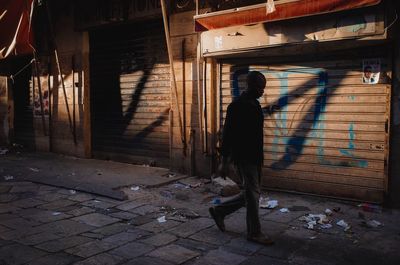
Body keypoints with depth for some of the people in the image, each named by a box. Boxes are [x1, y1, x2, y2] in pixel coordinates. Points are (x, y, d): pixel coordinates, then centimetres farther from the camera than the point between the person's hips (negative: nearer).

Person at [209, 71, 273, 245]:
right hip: (243, 158, -9)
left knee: (251, 193, 14)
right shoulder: (237, 106, -15)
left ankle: (219, 211, 27)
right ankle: (254, 233, 13)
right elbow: (227, 134, -16)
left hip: (255, 158, 9)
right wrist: (224, 162, -17)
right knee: (252, 193, -2)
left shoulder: (255, 104, 12)